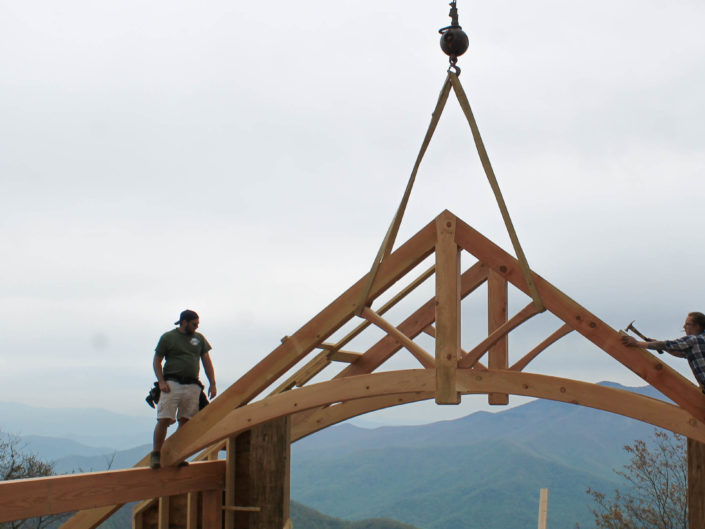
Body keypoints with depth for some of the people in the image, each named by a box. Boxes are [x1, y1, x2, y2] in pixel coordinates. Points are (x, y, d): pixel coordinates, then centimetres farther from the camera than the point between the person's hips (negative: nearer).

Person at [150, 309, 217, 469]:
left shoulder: (199, 338, 17)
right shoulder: (168, 337, 6)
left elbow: (207, 362, 18)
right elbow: (157, 360, 6)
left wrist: (212, 384, 8)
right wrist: (161, 381, -8)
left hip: (192, 386, 4)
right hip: (172, 384, -4)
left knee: (185, 421, 1)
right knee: (163, 420, -11)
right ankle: (155, 454, -3)